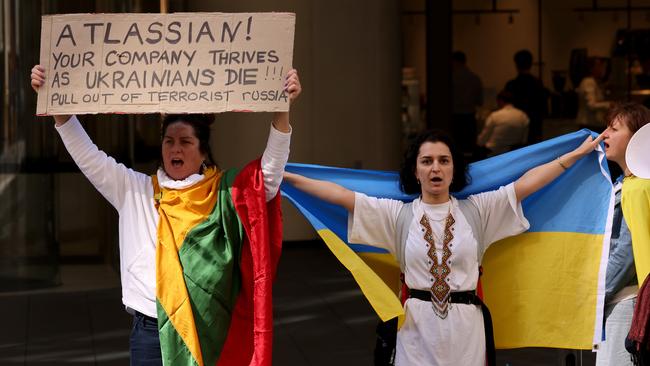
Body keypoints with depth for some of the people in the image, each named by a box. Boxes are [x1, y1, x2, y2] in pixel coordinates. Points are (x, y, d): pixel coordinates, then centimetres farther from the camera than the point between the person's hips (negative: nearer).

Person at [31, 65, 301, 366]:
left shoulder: (225, 192, 3)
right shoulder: (134, 190, 8)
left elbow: (270, 173, -7)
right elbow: (87, 156, 5)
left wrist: (281, 111, -18)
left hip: (209, 331, -1)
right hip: (150, 330, 1)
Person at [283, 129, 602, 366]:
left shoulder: (476, 210, 5)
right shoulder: (399, 214, 4)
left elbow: (525, 184, 1)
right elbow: (340, 194, 0)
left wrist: (576, 154, -3)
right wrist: (285, 176, -5)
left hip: (465, 324, 0)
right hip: (418, 325, 0)